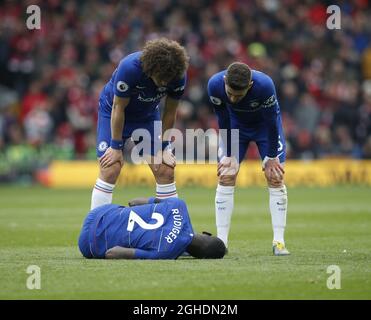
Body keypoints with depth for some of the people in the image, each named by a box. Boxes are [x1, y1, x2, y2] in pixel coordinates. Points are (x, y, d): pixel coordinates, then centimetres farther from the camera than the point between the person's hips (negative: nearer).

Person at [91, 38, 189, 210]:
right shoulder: (129, 68, -35)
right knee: (109, 172, -15)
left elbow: (169, 112, -9)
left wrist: (164, 147, -8)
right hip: (113, 113, -4)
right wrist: (116, 147, -19)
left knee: (165, 172, -5)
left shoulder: (178, 76, -25)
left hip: (147, 115, 4)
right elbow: (118, 108, -24)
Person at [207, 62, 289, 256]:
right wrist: (229, 155, -13)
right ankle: (221, 242, -6)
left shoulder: (264, 85, -39)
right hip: (235, 124, 2)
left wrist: (271, 157, -17)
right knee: (225, 178, -8)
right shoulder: (215, 85, -33)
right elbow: (223, 121, -18)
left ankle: (279, 242, -6)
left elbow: (271, 121, -25)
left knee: (275, 178, -10)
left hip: (265, 125, -2)